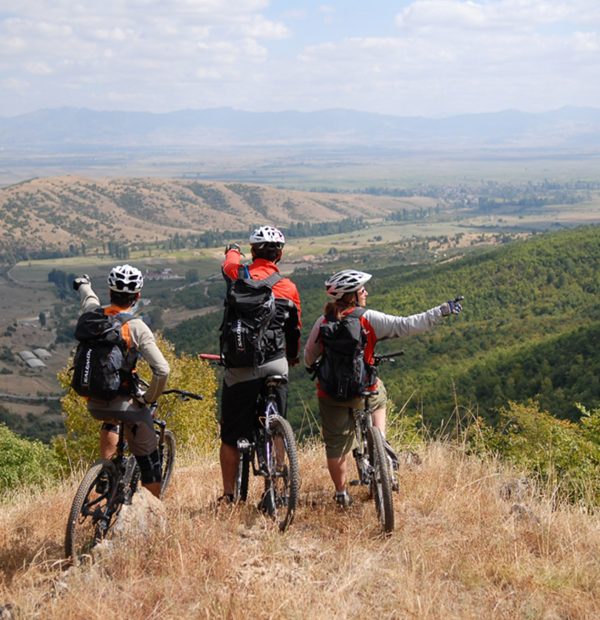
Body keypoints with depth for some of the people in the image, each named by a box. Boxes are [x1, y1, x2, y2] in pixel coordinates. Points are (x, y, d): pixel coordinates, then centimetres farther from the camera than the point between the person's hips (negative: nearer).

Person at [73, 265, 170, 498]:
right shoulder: (137, 328, -14)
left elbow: (88, 297, 25)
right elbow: (162, 370, -24)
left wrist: (83, 284, 49)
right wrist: (148, 398, -6)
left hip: (94, 404, 5)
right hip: (126, 406, -5)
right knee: (149, 460, 11)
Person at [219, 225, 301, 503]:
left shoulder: (239, 275, -2)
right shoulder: (288, 287, 3)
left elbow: (230, 262, 24)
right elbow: (295, 329, 15)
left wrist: (233, 250, 49)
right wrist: (293, 357, 36)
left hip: (240, 367, -1)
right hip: (275, 365, 1)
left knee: (231, 435, 7)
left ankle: (228, 496, 9)